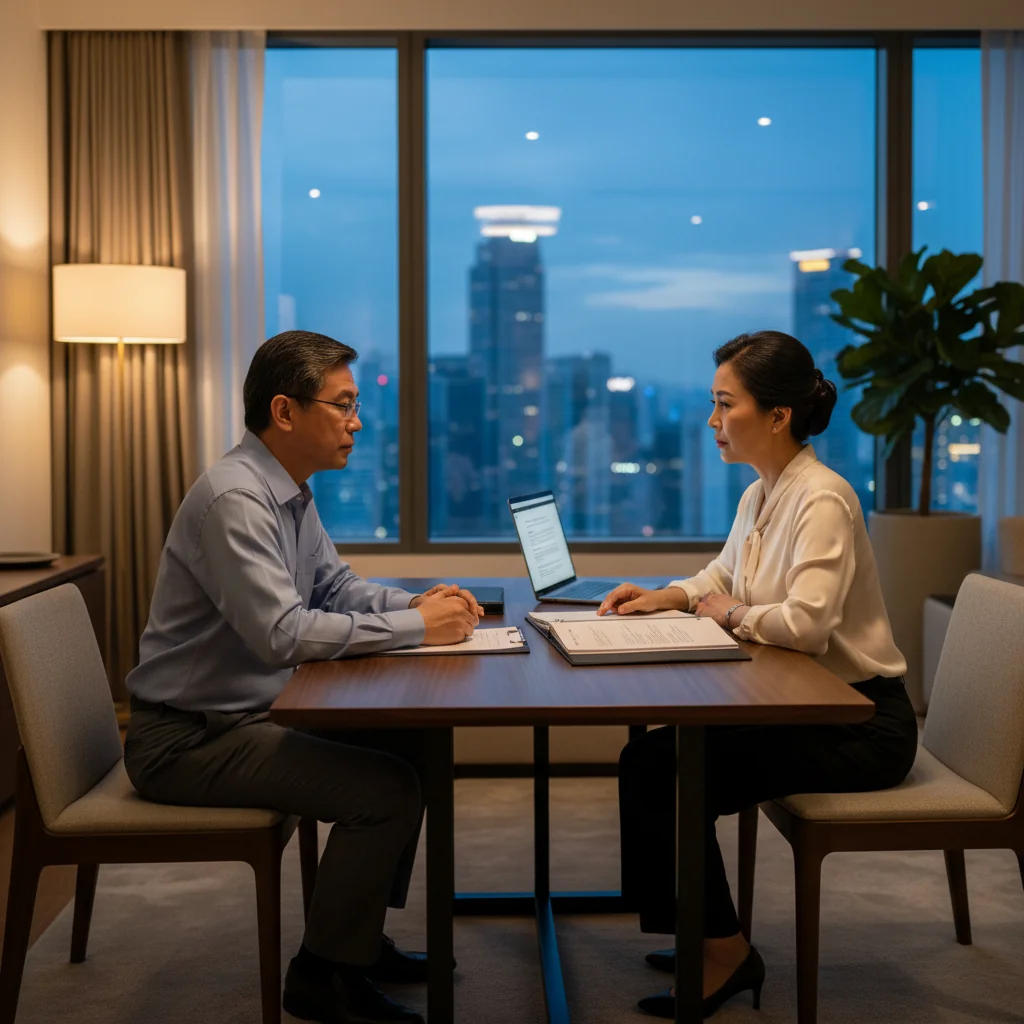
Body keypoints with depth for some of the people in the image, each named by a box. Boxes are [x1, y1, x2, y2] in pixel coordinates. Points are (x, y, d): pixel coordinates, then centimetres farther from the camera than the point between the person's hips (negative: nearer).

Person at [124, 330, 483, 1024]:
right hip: (185, 739, -10)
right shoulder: (235, 498, -24)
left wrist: (418, 601, -2)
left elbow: (336, 586, 18)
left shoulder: (290, 491, 9)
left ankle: (359, 934, 22)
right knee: (386, 788, -19)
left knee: (411, 747, 10)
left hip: (252, 711, 10)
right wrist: (415, 628, -23)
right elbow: (282, 633, -30)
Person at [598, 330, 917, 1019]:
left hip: (860, 723, -9)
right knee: (648, 760, -2)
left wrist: (732, 613, -12)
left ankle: (727, 953, 4)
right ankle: (710, 942, 11)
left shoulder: (822, 499, -20)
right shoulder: (759, 497, 9)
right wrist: (664, 597, 6)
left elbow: (806, 623, -30)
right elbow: (723, 578, 25)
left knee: (672, 774, -14)